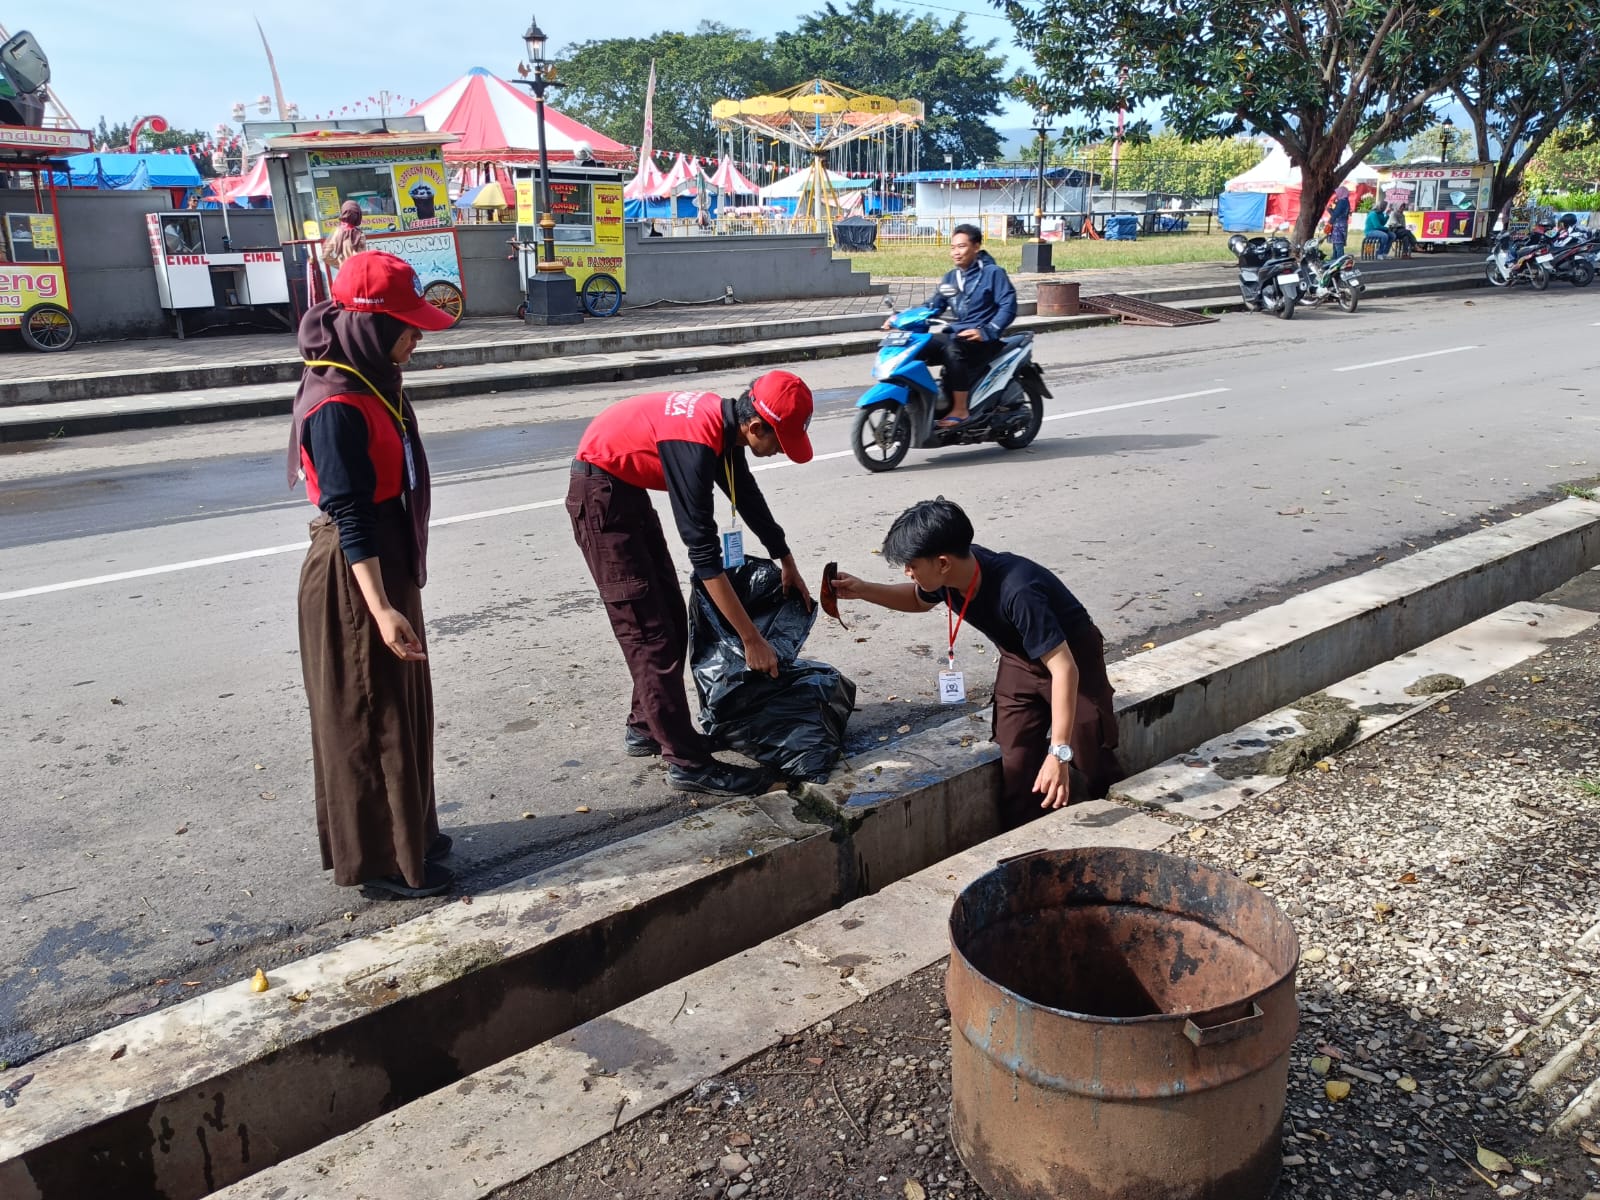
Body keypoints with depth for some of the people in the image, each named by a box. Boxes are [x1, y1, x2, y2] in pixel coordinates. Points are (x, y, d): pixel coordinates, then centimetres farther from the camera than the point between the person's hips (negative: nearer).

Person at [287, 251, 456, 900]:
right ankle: (377, 858, 16)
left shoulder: (375, 386, 8)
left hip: (389, 565, 10)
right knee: (368, 717, 2)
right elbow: (350, 514, -25)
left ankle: (408, 831, 35)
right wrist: (379, 608, -31)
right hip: (352, 578, -10)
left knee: (401, 705, 19)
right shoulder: (337, 407, -21)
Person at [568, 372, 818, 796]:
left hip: (629, 489, 10)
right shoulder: (696, 444, -31)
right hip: (600, 493, -10)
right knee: (650, 631, -10)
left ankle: (646, 728, 25)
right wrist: (752, 639, -27)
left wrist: (788, 565, 22)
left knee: (672, 617, 12)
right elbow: (704, 554, -31)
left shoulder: (726, 421, -4)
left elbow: (749, 497, 14)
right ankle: (688, 762, -5)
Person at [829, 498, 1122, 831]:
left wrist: (1059, 753, -43)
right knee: (1017, 766, 1)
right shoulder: (950, 576, -19)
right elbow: (919, 599, 7)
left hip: (1072, 658, -6)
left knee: (1092, 766, -2)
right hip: (1020, 663, 6)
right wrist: (862, 590, -9)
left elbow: (1064, 668, -40)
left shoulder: (1018, 592, -41)